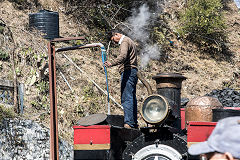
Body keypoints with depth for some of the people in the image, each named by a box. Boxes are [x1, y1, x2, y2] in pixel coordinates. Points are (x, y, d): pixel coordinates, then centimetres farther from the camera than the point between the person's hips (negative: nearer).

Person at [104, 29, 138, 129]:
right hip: (133, 72, 11)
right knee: (132, 99, 11)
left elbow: (123, 56, -26)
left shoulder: (125, 41, -7)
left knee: (126, 98, -17)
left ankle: (128, 123, -25)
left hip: (128, 71, -11)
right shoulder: (129, 41, 26)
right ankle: (134, 124, 13)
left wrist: (112, 63, -40)